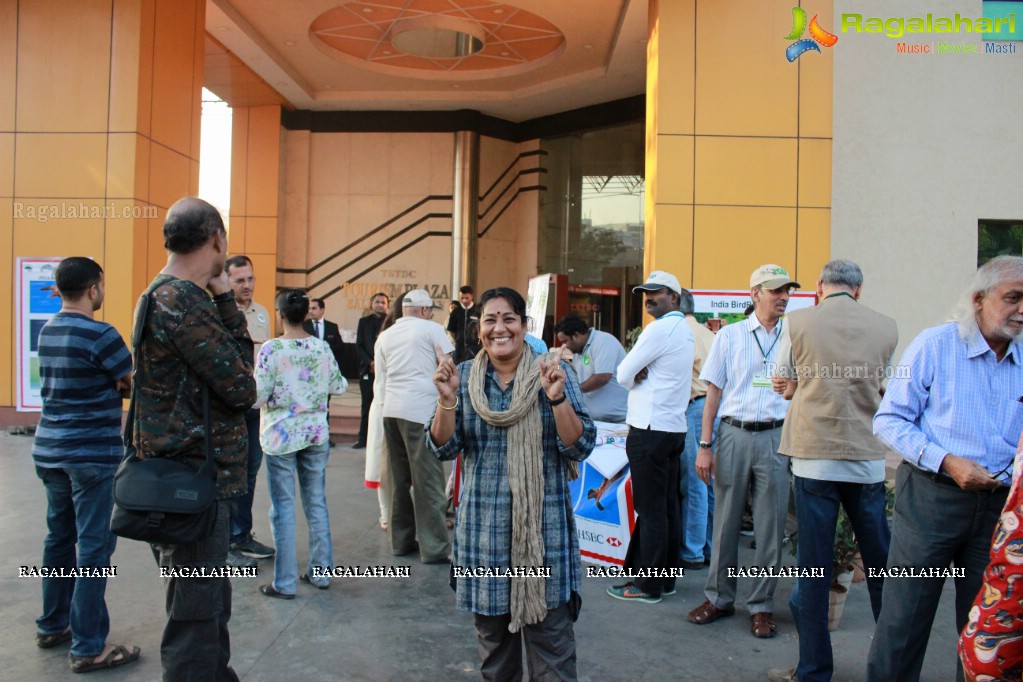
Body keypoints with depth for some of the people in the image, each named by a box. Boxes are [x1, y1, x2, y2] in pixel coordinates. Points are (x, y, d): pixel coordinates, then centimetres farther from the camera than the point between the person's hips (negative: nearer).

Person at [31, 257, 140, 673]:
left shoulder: (47, 332, 9)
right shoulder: (100, 335, -17)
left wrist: (116, 383, 4)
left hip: (49, 451, 9)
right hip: (92, 455, -8)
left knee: (60, 538, 18)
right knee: (94, 547, -2)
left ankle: (52, 626, 30)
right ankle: (88, 648, 4)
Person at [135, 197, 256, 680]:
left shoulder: (163, 296, 14)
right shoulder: (184, 303, -19)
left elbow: (236, 355, 11)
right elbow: (241, 387, -15)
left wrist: (224, 300, 2)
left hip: (187, 478, 10)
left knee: (210, 606, 22)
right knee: (196, 620, 0)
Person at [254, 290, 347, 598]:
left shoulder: (271, 349, -12)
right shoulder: (323, 347, 0)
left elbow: (258, 396, -14)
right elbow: (338, 387, 9)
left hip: (281, 436, -4)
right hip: (316, 434, 4)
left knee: (284, 507, 3)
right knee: (316, 503, 13)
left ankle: (285, 582, 9)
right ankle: (320, 571, 23)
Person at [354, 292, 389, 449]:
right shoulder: (364, 322, 11)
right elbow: (359, 346, 6)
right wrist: (370, 363, -8)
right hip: (367, 370, 2)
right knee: (367, 405, 5)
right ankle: (363, 438, 10)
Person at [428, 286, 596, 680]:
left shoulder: (552, 372, -5)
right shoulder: (464, 377, 2)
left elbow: (581, 447, -10)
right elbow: (443, 448, -1)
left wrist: (556, 397, -25)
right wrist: (447, 399, -18)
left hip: (544, 526, -2)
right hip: (483, 526, 2)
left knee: (550, 637, 4)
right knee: (492, 638, 16)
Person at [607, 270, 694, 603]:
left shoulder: (659, 329, -15)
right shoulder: (684, 329, 15)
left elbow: (623, 375, -12)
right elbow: (629, 373, 15)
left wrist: (635, 375, 8)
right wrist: (640, 374, -6)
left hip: (650, 430, -9)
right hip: (674, 427, 9)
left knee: (650, 510, -3)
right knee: (668, 507, 13)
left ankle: (649, 585, 4)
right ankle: (666, 576, 21)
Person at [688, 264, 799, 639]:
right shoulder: (729, 336, 4)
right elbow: (714, 393, 5)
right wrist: (705, 446, -1)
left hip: (776, 437, 0)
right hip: (734, 434, 0)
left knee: (770, 527, 5)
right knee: (725, 521, 8)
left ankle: (761, 605, 19)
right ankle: (719, 598, 22)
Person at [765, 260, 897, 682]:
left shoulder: (799, 322, -3)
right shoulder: (886, 328, 4)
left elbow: (784, 386, 8)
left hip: (814, 460, -2)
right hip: (868, 460, 3)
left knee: (813, 568, 5)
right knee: (881, 567, 14)